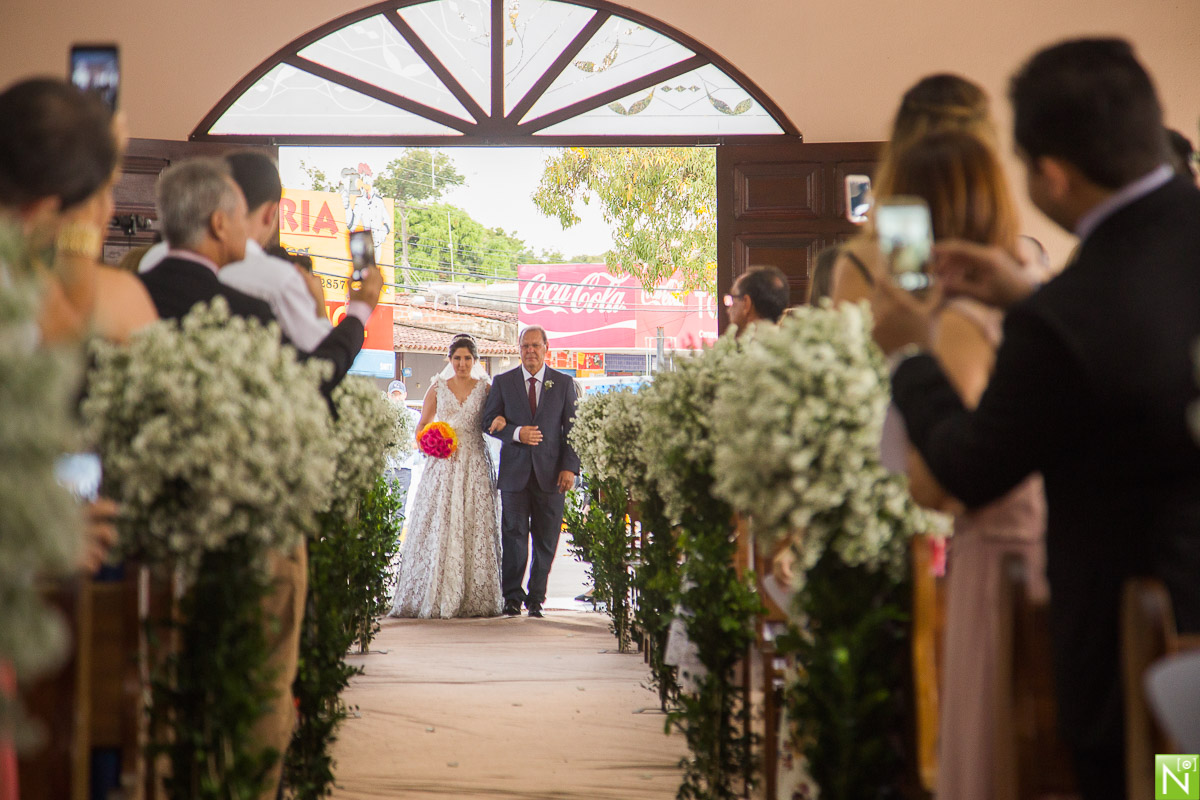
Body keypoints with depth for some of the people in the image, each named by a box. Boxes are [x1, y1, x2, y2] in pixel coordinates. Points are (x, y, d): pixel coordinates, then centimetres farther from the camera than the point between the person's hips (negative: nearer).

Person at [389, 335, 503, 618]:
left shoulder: (485, 389, 9)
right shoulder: (437, 389, 10)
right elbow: (421, 429, 12)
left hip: (475, 466, 0)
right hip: (443, 465, 0)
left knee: (475, 528, -5)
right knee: (437, 528, -6)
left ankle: (474, 599, -3)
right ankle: (435, 598, -4)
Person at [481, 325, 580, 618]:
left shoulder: (564, 383, 8)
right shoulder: (503, 382, 8)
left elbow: (573, 429, 6)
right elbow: (489, 422, 5)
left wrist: (570, 467, -4)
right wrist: (517, 433, -13)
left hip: (551, 473, 0)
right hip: (515, 472, 0)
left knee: (546, 540, 2)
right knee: (514, 536, -2)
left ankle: (536, 598, 12)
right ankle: (512, 597, 5)